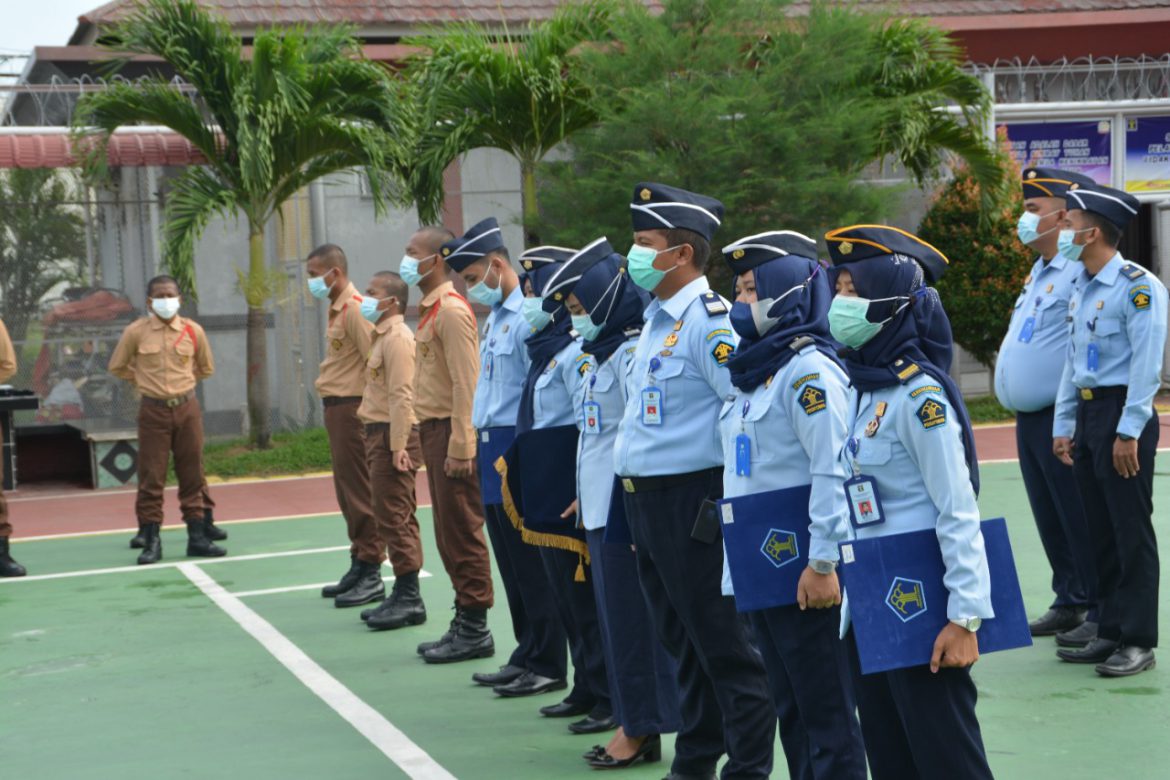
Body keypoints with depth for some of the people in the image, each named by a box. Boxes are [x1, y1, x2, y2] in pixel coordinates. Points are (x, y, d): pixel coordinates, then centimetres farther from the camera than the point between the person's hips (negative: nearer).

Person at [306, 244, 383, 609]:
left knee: (360, 493, -5)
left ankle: (371, 575, 0)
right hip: (337, 409, 10)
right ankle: (359, 567, 23)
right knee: (347, 493, 15)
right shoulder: (337, 309, 15)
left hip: (352, 409, -10)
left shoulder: (355, 309, -15)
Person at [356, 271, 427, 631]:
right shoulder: (383, 335, 18)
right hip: (381, 434, 10)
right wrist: (390, 444, 15)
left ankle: (408, 598, -4)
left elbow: (402, 396, -20)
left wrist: (397, 447, -23)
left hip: (393, 436, -10)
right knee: (396, 519, 12)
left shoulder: (397, 337, -13)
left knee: (394, 518, -8)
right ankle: (404, 595, 18)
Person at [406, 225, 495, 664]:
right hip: (433, 429, 10)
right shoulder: (431, 309, 15)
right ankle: (464, 624, 20)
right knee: (448, 533, 13)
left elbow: (465, 385, -19)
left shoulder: (452, 310, -14)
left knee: (462, 532, -4)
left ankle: (474, 630, 2)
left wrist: (459, 447, -22)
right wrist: (428, 438, 17)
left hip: (451, 431, -10)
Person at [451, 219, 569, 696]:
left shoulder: (529, 317, -15)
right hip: (492, 448, 10)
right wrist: (482, 442, 16)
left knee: (531, 565, -3)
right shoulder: (496, 317, 16)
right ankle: (527, 656, 24)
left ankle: (546, 665, 5)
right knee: (512, 565, 15)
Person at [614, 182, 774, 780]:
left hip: (692, 501, -10)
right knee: (681, 640, 19)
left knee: (723, 644, -1)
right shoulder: (656, 318, 15)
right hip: (646, 501, 10)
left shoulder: (709, 321, -15)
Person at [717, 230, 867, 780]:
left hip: (805, 574, -9)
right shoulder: (753, 370, 14)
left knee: (827, 713, -1)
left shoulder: (809, 370, -14)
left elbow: (833, 473, -21)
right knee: (790, 710, 16)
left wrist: (823, 563, -23)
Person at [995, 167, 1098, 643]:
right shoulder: (1039, 272, 17)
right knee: (1049, 518, 14)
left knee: (1080, 517, -4)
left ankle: (1101, 613, 4)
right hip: (1030, 417, 10)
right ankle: (1069, 603, 24)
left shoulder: (1079, 273, -15)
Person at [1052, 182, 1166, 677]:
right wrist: (1064, 426, 15)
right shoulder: (1081, 289, 14)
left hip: (1122, 415, -8)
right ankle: (1110, 632, 19)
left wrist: (1129, 432, -19)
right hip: (1087, 413, 8)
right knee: (1100, 531, 11)